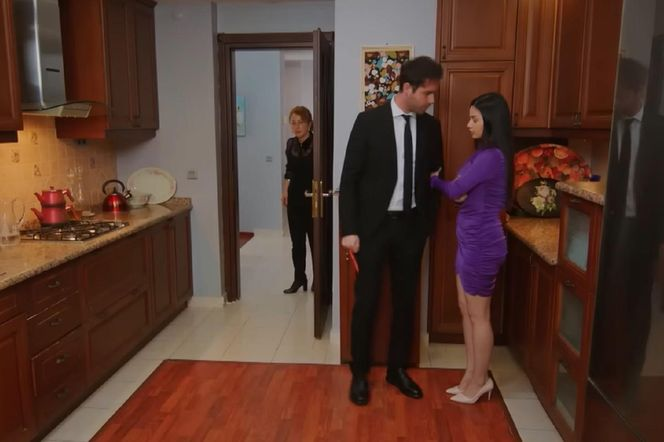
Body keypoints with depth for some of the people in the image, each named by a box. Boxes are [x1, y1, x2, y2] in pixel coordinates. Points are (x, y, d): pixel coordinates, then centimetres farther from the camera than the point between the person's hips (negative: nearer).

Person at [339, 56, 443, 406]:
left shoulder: (431, 127, 4)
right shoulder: (369, 121, -8)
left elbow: (434, 176, 12)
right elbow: (349, 178, -9)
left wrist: (428, 222, 7)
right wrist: (349, 229, -13)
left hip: (411, 226, 4)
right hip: (373, 225, -4)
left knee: (405, 300, 12)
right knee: (366, 301, 4)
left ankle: (397, 369, 30)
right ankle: (359, 374, 21)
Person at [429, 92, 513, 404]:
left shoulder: (491, 156, -18)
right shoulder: (483, 154, 14)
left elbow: (455, 190, -17)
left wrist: (434, 180, 2)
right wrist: (457, 190, -9)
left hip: (482, 244, -10)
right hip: (470, 241, 10)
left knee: (479, 315, 3)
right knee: (466, 311, 16)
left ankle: (479, 381, 20)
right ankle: (471, 376, 29)